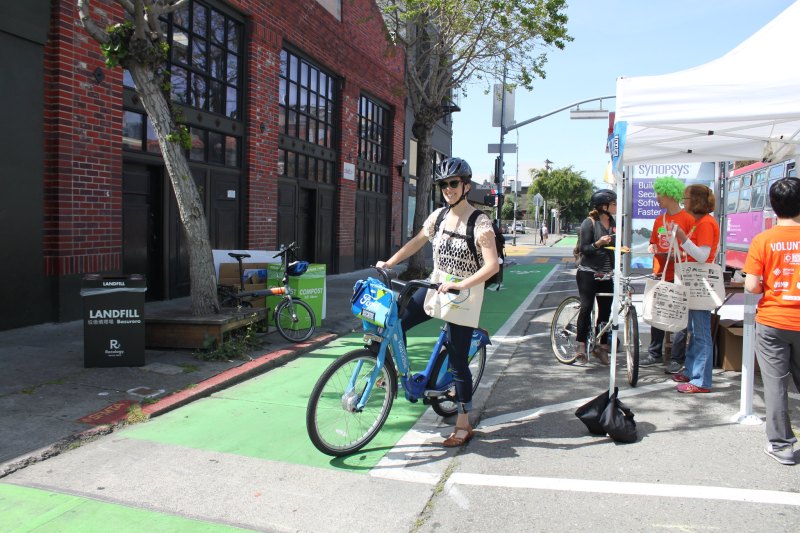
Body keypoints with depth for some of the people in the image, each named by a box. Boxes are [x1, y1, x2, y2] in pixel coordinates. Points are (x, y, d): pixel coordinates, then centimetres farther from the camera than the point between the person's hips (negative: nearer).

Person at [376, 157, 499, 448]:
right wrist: (388, 263, 5)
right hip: (436, 289, 6)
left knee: (458, 363, 0)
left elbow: (492, 265, -21)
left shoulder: (479, 223, -16)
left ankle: (464, 424, 16)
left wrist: (460, 285, -29)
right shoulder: (439, 215, 3)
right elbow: (416, 242, 13)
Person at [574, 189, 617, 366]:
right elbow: (584, 249, -11)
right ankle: (581, 348, -7)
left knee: (605, 311, 4)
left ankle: (601, 347, 15)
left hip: (606, 274, 6)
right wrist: (598, 244, -27)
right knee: (586, 307, -12)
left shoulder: (613, 223, 12)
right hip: (588, 273, -6)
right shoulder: (590, 222, -7)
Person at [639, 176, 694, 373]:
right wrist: (652, 248, 0)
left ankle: (677, 359, 7)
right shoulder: (659, 220, 13)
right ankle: (655, 353, 22)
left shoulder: (688, 218, -7)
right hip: (660, 274, 6)